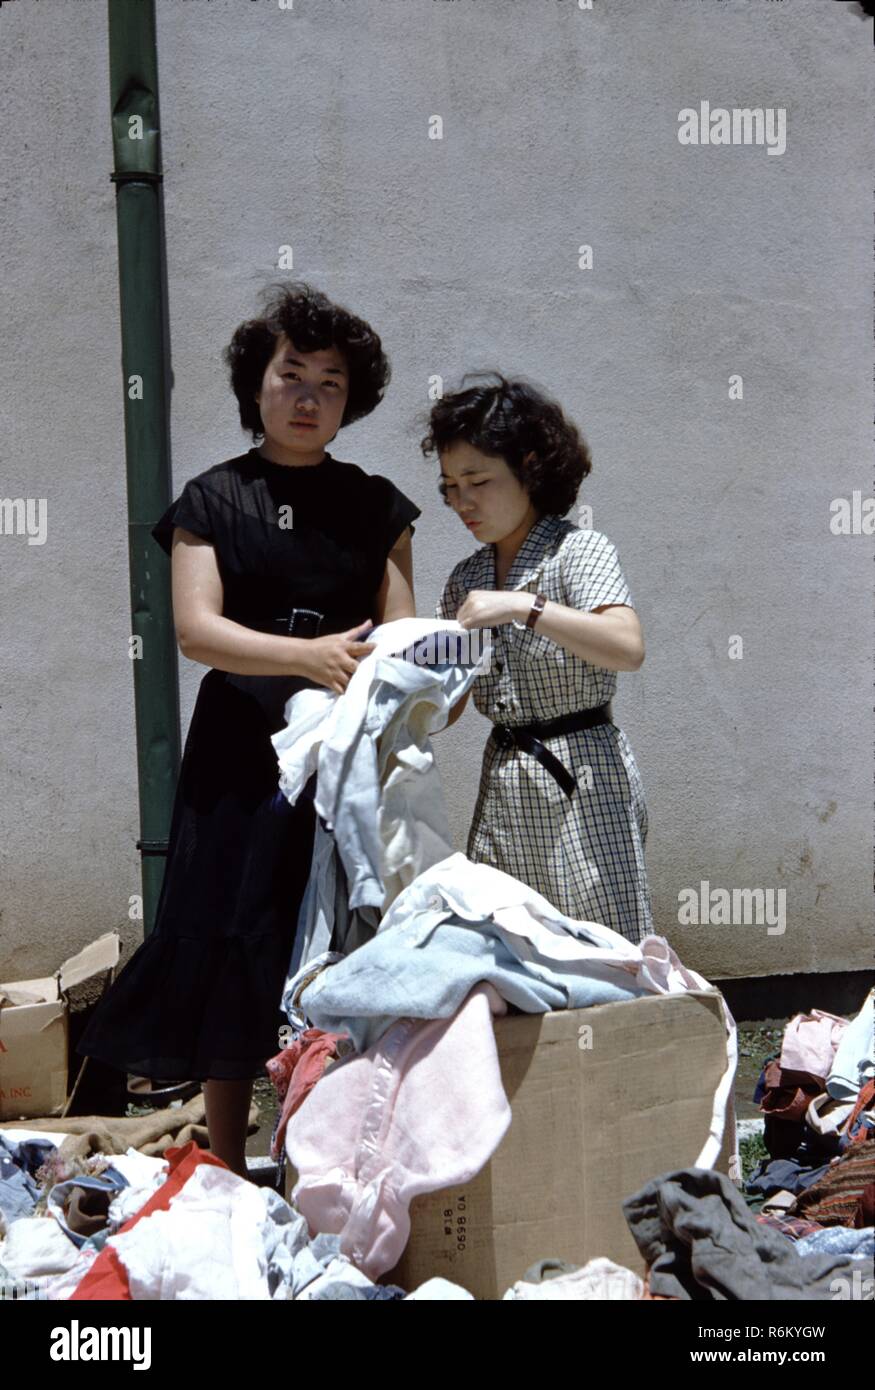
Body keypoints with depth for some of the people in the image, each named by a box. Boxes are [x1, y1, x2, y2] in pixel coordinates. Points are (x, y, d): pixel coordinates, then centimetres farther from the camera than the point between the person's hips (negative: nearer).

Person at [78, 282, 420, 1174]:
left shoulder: (375, 505, 13)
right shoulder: (213, 501, 6)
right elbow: (195, 629, -7)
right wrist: (310, 655, -22)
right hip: (243, 754, -1)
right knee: (235, 958, -2)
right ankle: (227, 1176, 9)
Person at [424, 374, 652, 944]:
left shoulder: (578, 549, -6)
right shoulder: (467, 580, 14)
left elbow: (628, 648, -23)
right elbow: (448, 705, 14)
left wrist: (524, 607, -27)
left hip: (583, 785, -6)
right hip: (504, 788, 6)